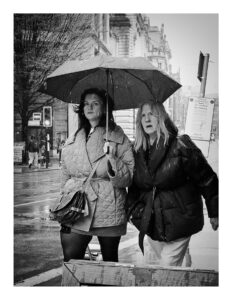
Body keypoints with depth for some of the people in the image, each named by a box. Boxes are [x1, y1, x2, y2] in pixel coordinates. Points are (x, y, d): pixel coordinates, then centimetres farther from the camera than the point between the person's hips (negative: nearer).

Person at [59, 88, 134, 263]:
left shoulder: (119, 139, 1)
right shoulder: (72, 140, 13)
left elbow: (127, 179, -6)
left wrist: (113, 159, -21)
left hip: (108, 211, -2)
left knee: (110, 263, 9)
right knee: (71, 261, -7)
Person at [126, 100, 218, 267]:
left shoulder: (181, 146, -13)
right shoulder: (137, 151, 3)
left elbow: (206, 179, -9)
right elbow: (134, 185, 12)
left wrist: (214, 213, -4)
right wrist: (132, 209, -2)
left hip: (178, 222, -5)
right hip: (151, 222, 5)